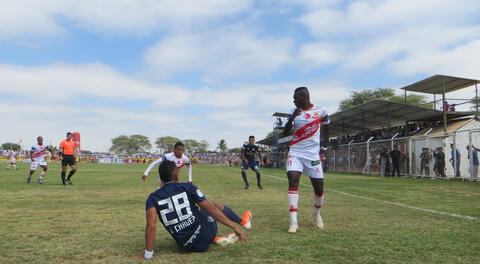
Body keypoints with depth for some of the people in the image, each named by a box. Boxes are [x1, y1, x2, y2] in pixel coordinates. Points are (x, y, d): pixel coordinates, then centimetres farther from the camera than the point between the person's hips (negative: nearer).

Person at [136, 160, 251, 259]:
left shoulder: (153, 198, -4)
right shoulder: (187, 187, -8)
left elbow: (151, 226, -16)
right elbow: (211, 209, -8)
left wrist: (148, 254, -11)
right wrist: (234, 226, -3)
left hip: (188, 247, 2)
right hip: (206, 233, -2)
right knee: (213, 203, 26)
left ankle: (216, 239, 20)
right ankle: (243, 222, 45)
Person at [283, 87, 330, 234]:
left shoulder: (320, 111, -2)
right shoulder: (294, 112, 2)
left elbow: (325, 129, 15)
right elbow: (285, 133, -5)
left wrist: (324, 147, 14)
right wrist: (292, 119, -20)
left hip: (313, 154, -1)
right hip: (295, 153, 1)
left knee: (319, 188, 3)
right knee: (293, 181, -17)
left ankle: (316, 213, 34)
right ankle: (293, 222, -16)